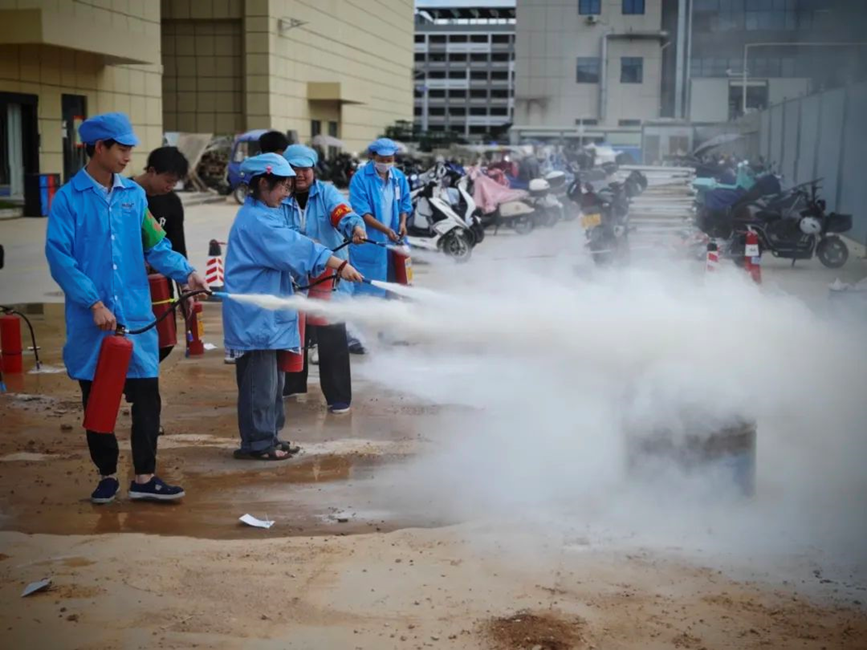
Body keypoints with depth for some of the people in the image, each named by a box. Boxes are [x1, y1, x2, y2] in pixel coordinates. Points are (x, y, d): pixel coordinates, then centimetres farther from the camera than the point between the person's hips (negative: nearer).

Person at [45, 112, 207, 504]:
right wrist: (94, 303, -16)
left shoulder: (134, 195, 7)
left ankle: (144, 477, 13)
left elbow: (156, 246, 9)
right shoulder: (68, 199, -4)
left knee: (146, 396, 3)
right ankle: (107, 475, 24)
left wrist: (185, 272, -8)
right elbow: (59, 257, -10)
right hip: (91, 319, -2)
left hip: (136, 316, 3)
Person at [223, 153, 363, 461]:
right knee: (260, 379, -5)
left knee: (272, 378, 15)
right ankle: (256, 443, 2)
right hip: (254, 313, -11)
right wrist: (340, 265, -24)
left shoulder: (265, 215, 16)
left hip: (267, 313, 11)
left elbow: (287, 250, 17)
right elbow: (294, 247, -23)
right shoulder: (256, 220, -17)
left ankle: (269, 436, 24)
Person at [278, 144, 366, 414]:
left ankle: (338, 396, 3)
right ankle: (291, 385, 37)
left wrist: (355, 227, -46)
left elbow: (344, 214, -24)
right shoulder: (281, 201, 1)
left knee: (332, 338, -8)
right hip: (295, 280, 3)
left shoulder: (327, 194, -5)